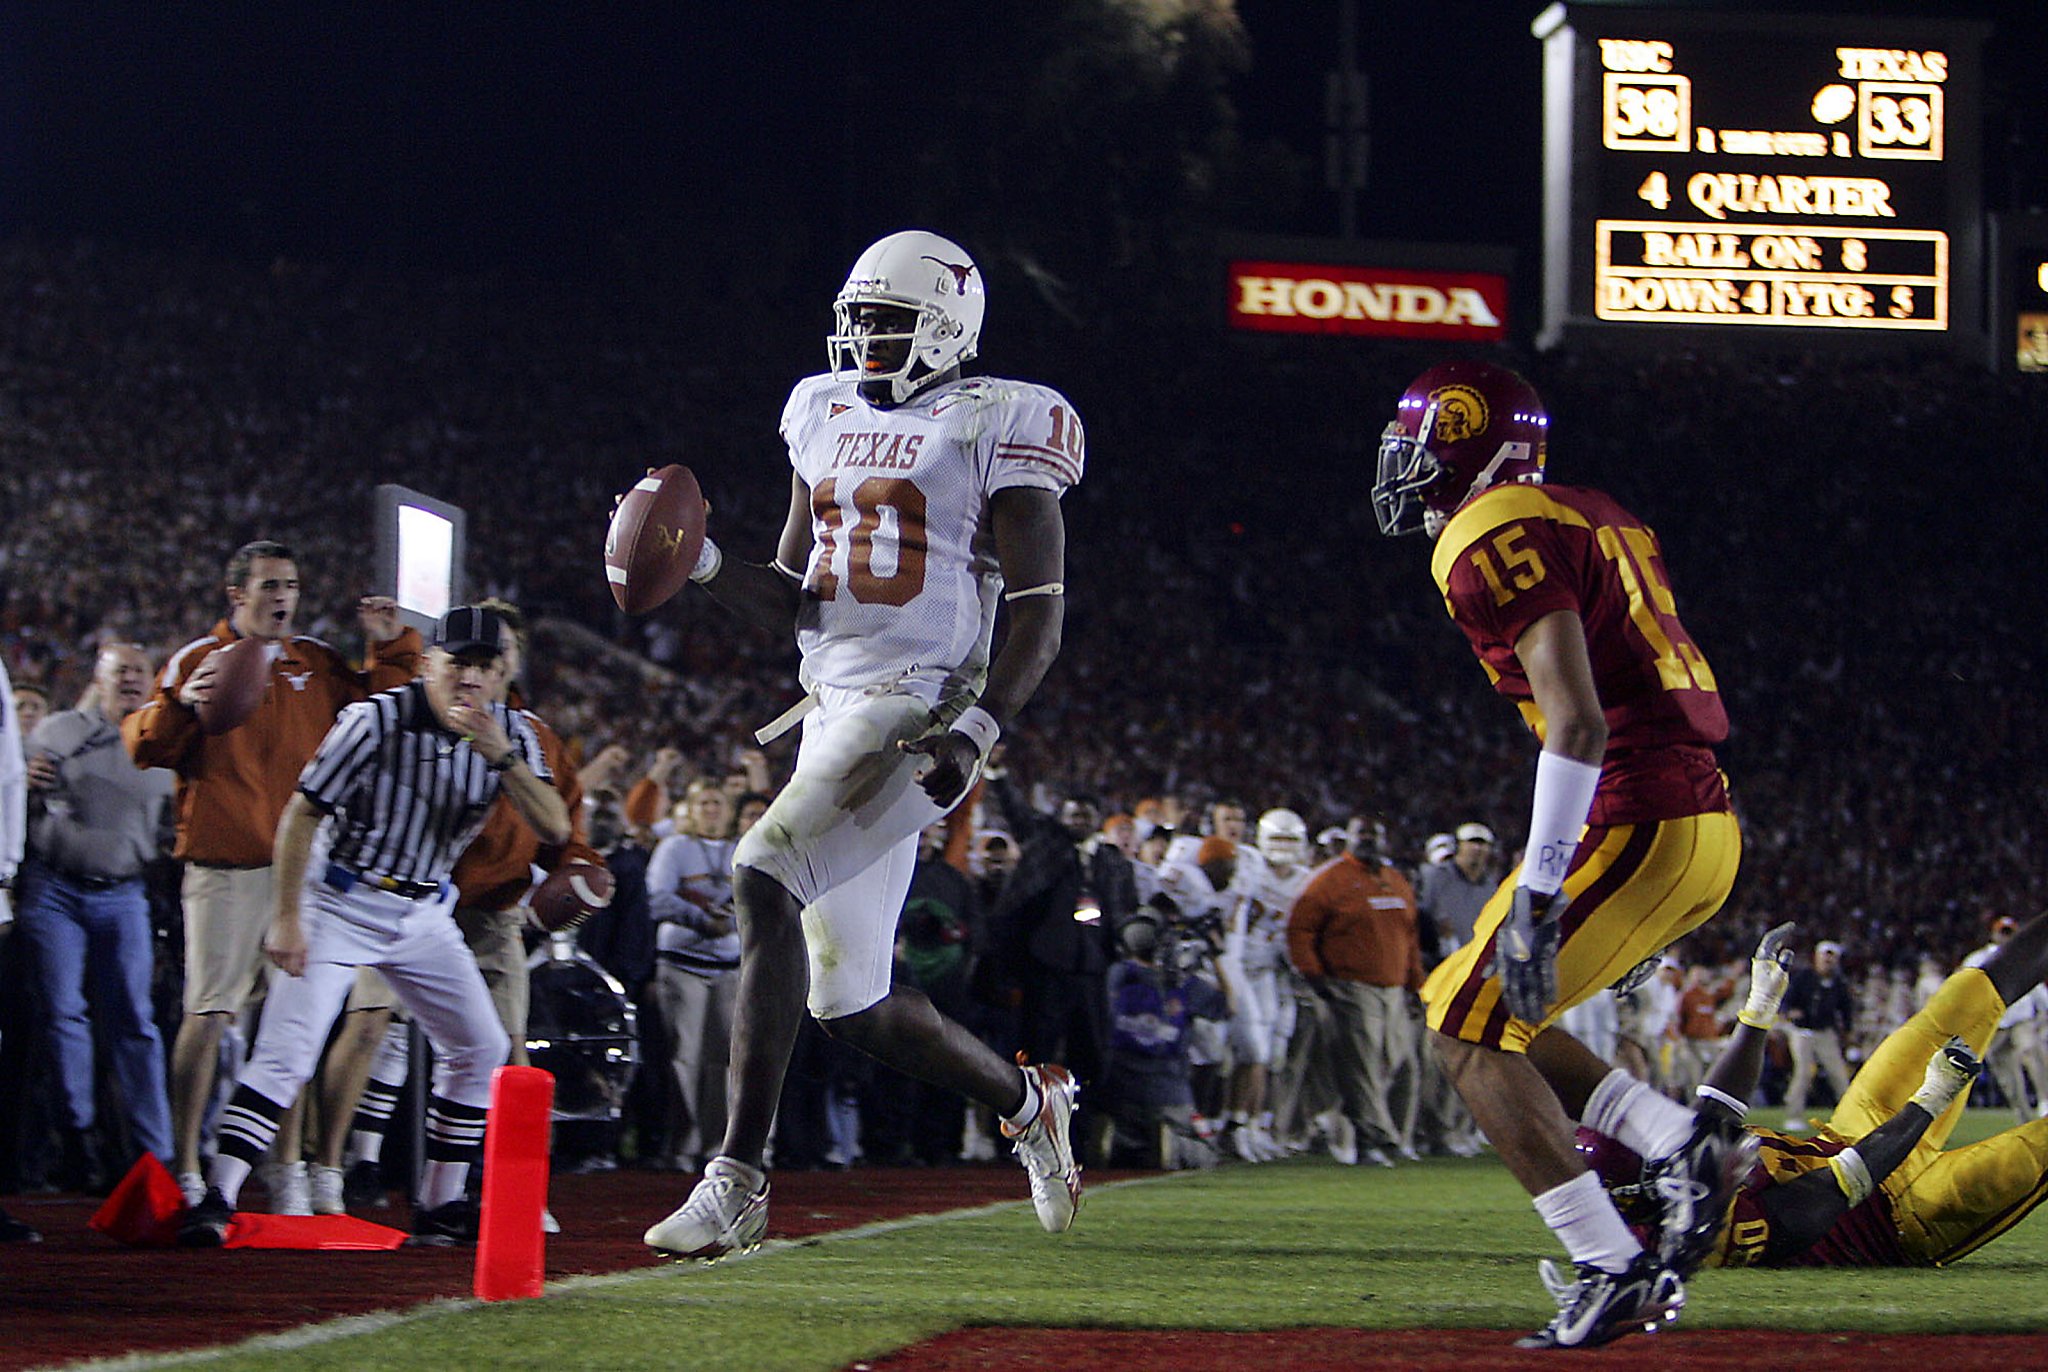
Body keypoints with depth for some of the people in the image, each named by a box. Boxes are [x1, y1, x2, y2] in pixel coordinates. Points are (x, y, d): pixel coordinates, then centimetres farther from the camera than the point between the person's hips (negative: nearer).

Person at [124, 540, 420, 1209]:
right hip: (225, 869, -5)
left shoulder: (317, 664, 14)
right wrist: (179, 708, -22)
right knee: (208, 1014, -10)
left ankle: (290, 1166, 17)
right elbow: (146, 748, -4)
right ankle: (185, 1171, -5)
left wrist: (392, 647, 11)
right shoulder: (198, 660, 0)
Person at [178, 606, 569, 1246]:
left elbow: (555, 828, -13)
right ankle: (216, 1198, -20)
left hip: (424, 916, 6)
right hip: (342, 902, -6)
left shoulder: (509, 733, -2)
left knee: (480, 1049, 6)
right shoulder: (377, 721, -18)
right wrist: (286, 918, -19)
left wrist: (502, 756, -27)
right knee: (287, 1050, -17)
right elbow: (301, 815, -14)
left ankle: (439, 1205, 17)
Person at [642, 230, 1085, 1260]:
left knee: (762, 879, -27)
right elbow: (792, 601, 20)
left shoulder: (995, 429, -3)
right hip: (833, 711, 8)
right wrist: (704, 566, 1)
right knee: (853, 1008, 9)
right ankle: (1029, 1101, 35)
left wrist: (979, 730, -20)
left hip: (924, 711, -8)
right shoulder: (827, 416, 17)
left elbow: (1039, 610, -7)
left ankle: (737, 1177, -28)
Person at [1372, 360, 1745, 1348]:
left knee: (1472, 1036, -1)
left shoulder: (1498, 539, -11)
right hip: (1705, 830, 9)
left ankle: (1615, 1269, -8)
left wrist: (1536, 897, -21)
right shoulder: (1583, 522, 20)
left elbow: (1579, 724, -21)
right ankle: (1688, 1150, 6)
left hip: (1633, 825, -9)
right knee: (1480, 1011, 17)